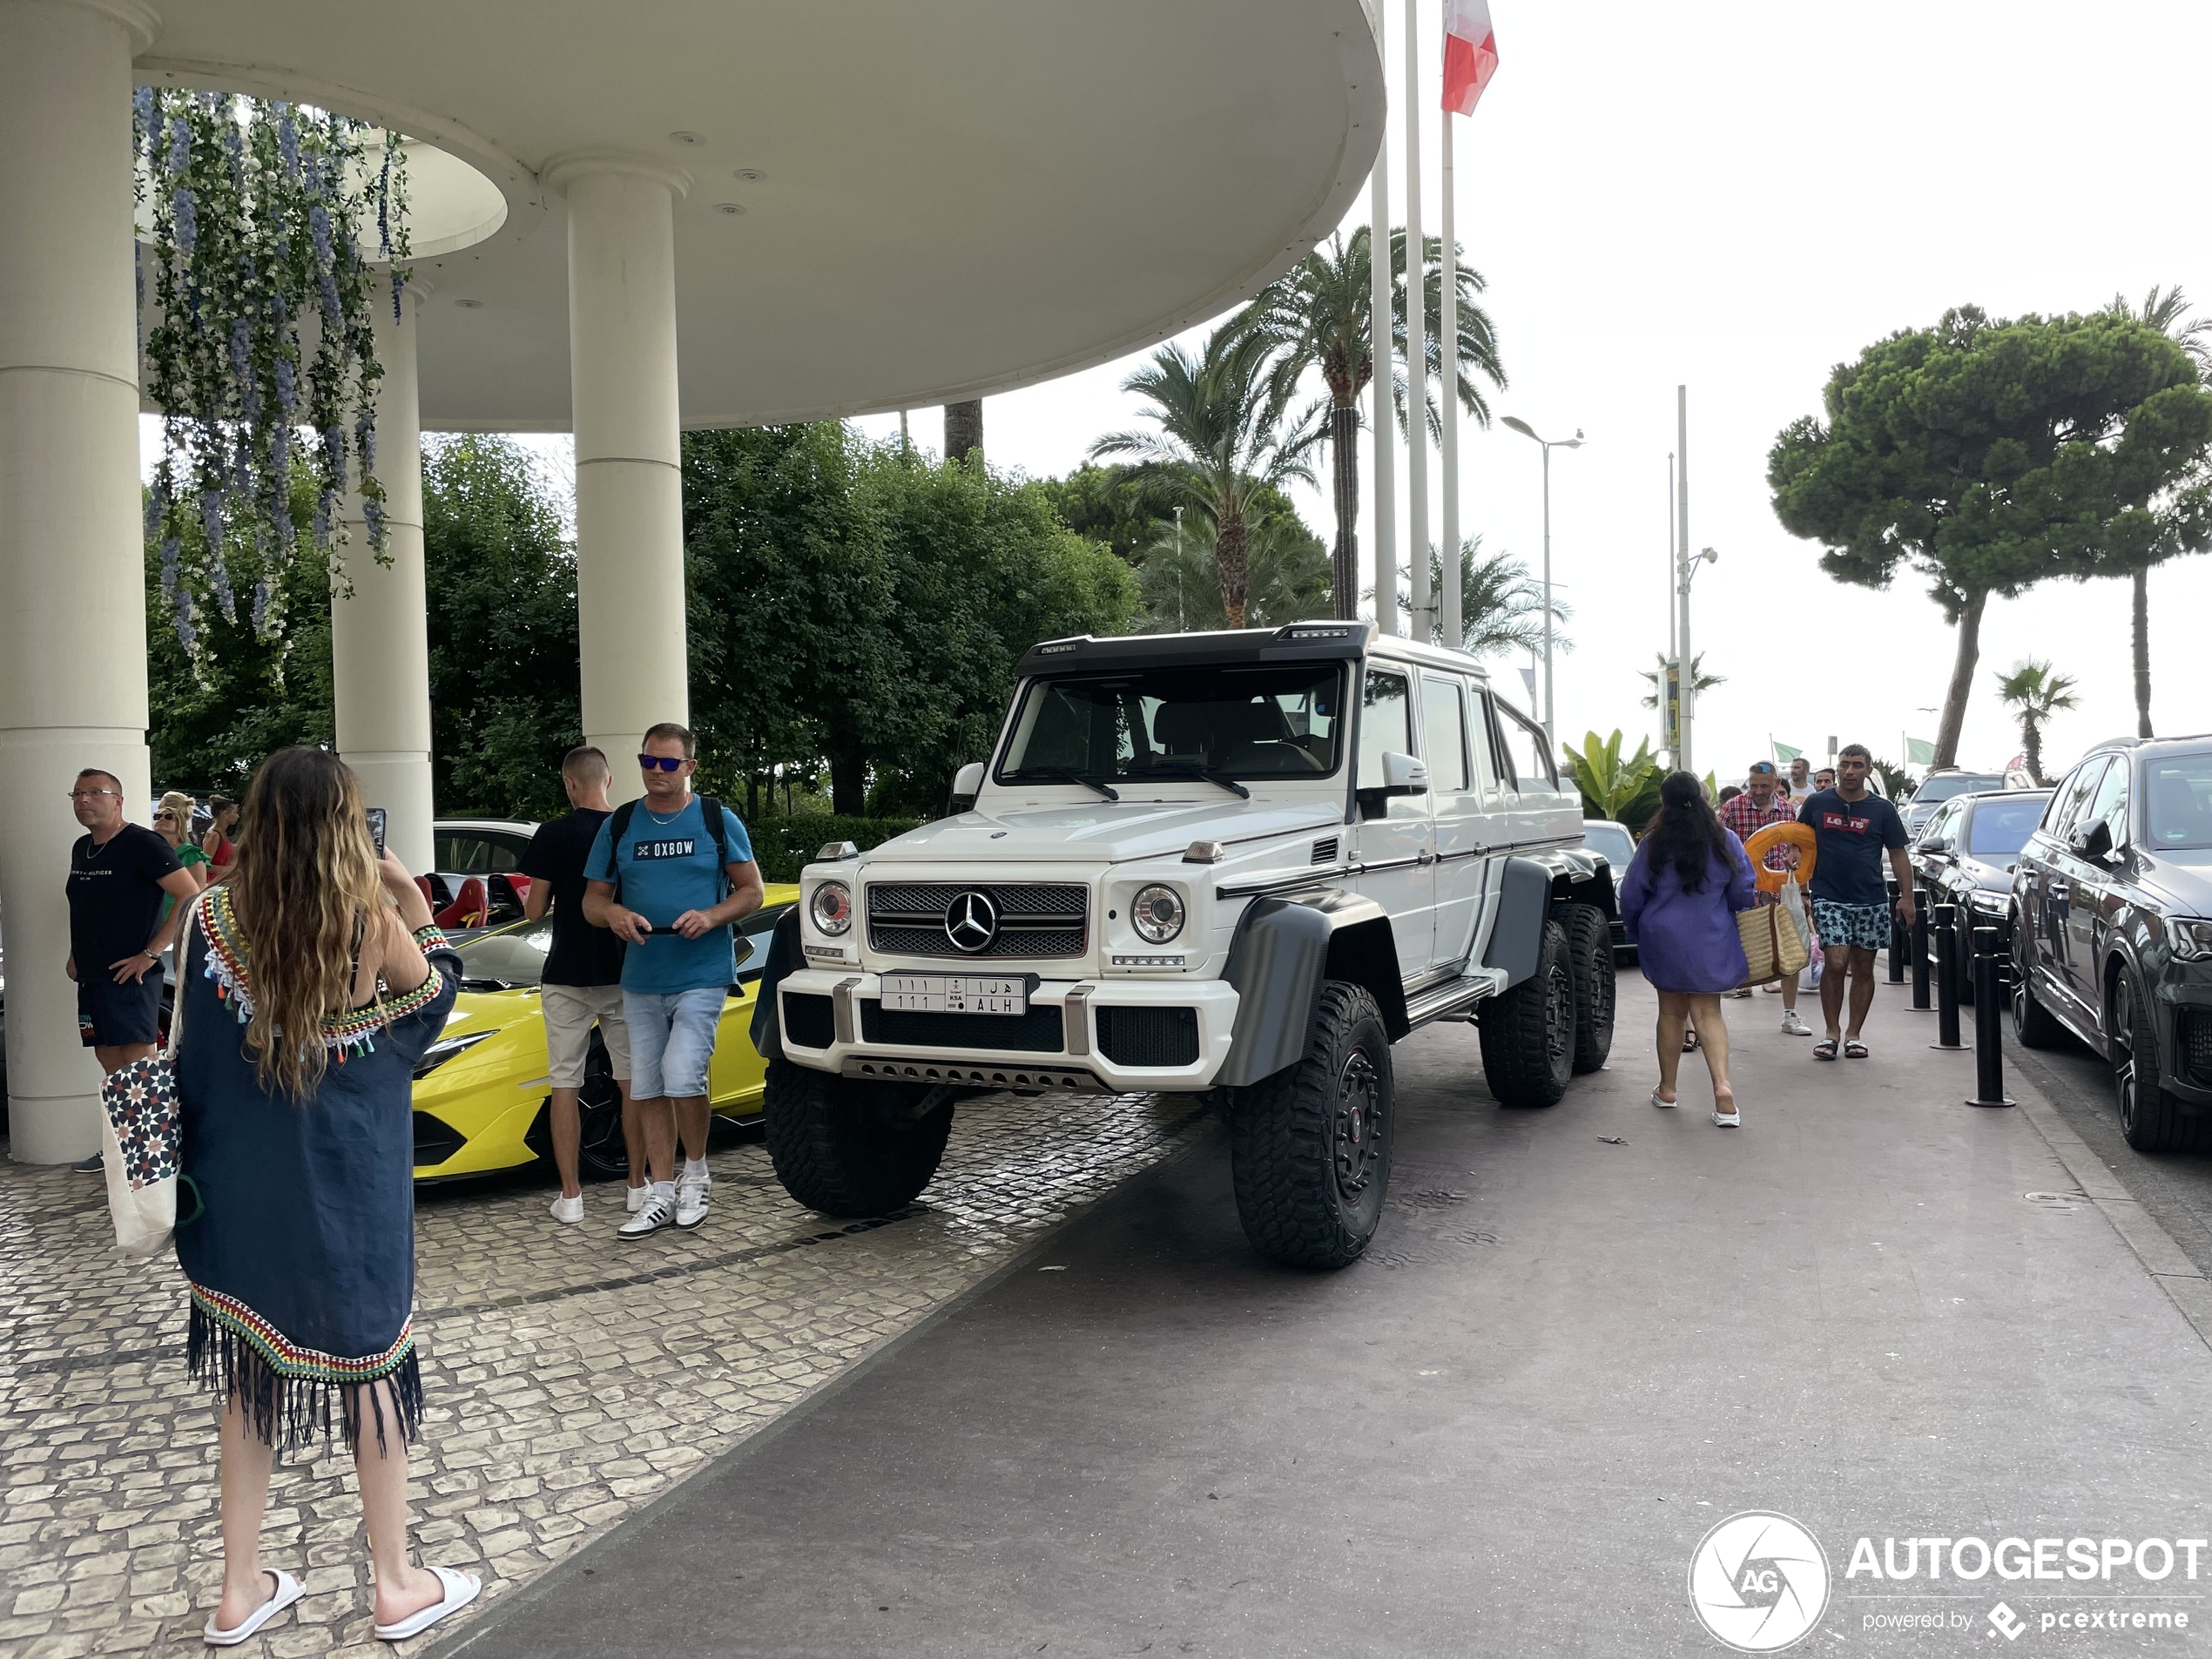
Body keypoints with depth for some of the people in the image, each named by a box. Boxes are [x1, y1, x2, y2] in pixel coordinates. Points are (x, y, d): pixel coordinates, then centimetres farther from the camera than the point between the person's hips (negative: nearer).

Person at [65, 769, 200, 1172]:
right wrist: (76, 954, 15)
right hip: (91, 976, 8)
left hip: (129, 976, -8)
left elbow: (192, 897, -20)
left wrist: (151, 953, -20)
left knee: (137, 1063, -8)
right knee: (108, 1062, 14)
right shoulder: (81, 848, 12)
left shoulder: (141, 844, -13)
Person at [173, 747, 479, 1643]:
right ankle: (396, 1586, 22)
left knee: (249, 1375, 17)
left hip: (240, 1188, 3)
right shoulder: (372, 919, -16)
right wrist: (415, 911, 0)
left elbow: (190, 1050, -1)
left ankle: (240, 1591, 28)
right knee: (369, 1363, 11)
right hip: (349, 1187, -3)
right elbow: (433, 998, 1)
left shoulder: (211, 915, -8)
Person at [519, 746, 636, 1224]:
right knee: (633, 1080, 11)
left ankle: (570, 1196, 6)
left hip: (567, 977, -2)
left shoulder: (553, 835, -8)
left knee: (565, 1084, 6)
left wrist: (533, 898, 16)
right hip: (625, 974, 2)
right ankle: (638, 1184, 16)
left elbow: (534, 910, -6)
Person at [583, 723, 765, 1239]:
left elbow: (751, 891, 2)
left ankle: (696, 1173, 8)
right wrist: (614, 913, -14)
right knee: (648, 1088, 8)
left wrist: (711, 916, -17)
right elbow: (592, 900, 10)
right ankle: (662, 1194, 18)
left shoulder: (718, 821, 0)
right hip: (641, 980, 4)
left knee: (681, 1076, -16)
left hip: (701, 976, -4)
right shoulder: (619, 826, 8)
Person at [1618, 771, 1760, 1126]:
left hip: (1662, 939, 0)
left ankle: (1667, 1089, 23)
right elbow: (1744, 893, -1)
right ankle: (1722, 1086, -14)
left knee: (1671, 1011, 14)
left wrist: (1635, 933, 17)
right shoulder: (1724, 840, -6)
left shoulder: (1653, 843, -8)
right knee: (1708, 1012, 5)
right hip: (1710, 942, 0)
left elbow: (1631, 896, -2)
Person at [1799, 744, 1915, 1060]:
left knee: (1863, 968, 6)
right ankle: (1832, 1032, 1)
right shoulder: (1817, 803, 3)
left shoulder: (1882, 809, 3)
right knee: (1836, 964, -12)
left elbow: (1898, 855, 7)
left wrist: (1906, 897, 0)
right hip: (1829, 899, -1)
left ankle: (1854, 1034, 17)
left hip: (1871, 902, 2)